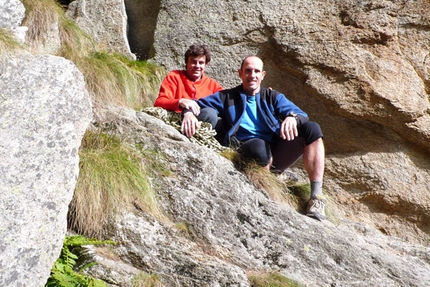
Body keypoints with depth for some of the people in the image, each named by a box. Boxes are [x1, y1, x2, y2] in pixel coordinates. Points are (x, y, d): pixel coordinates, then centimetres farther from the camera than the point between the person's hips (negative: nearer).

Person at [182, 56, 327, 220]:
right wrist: (189, 112, -17)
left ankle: (316, 197, -24)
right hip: (247, 152, -3)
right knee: (258, 145, -39)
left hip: (276, 154, 3)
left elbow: (301, 114, 5)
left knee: (312, 129, -19)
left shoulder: (273, 97, 20)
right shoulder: (226, 97, 17)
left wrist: (292, 117, -20)